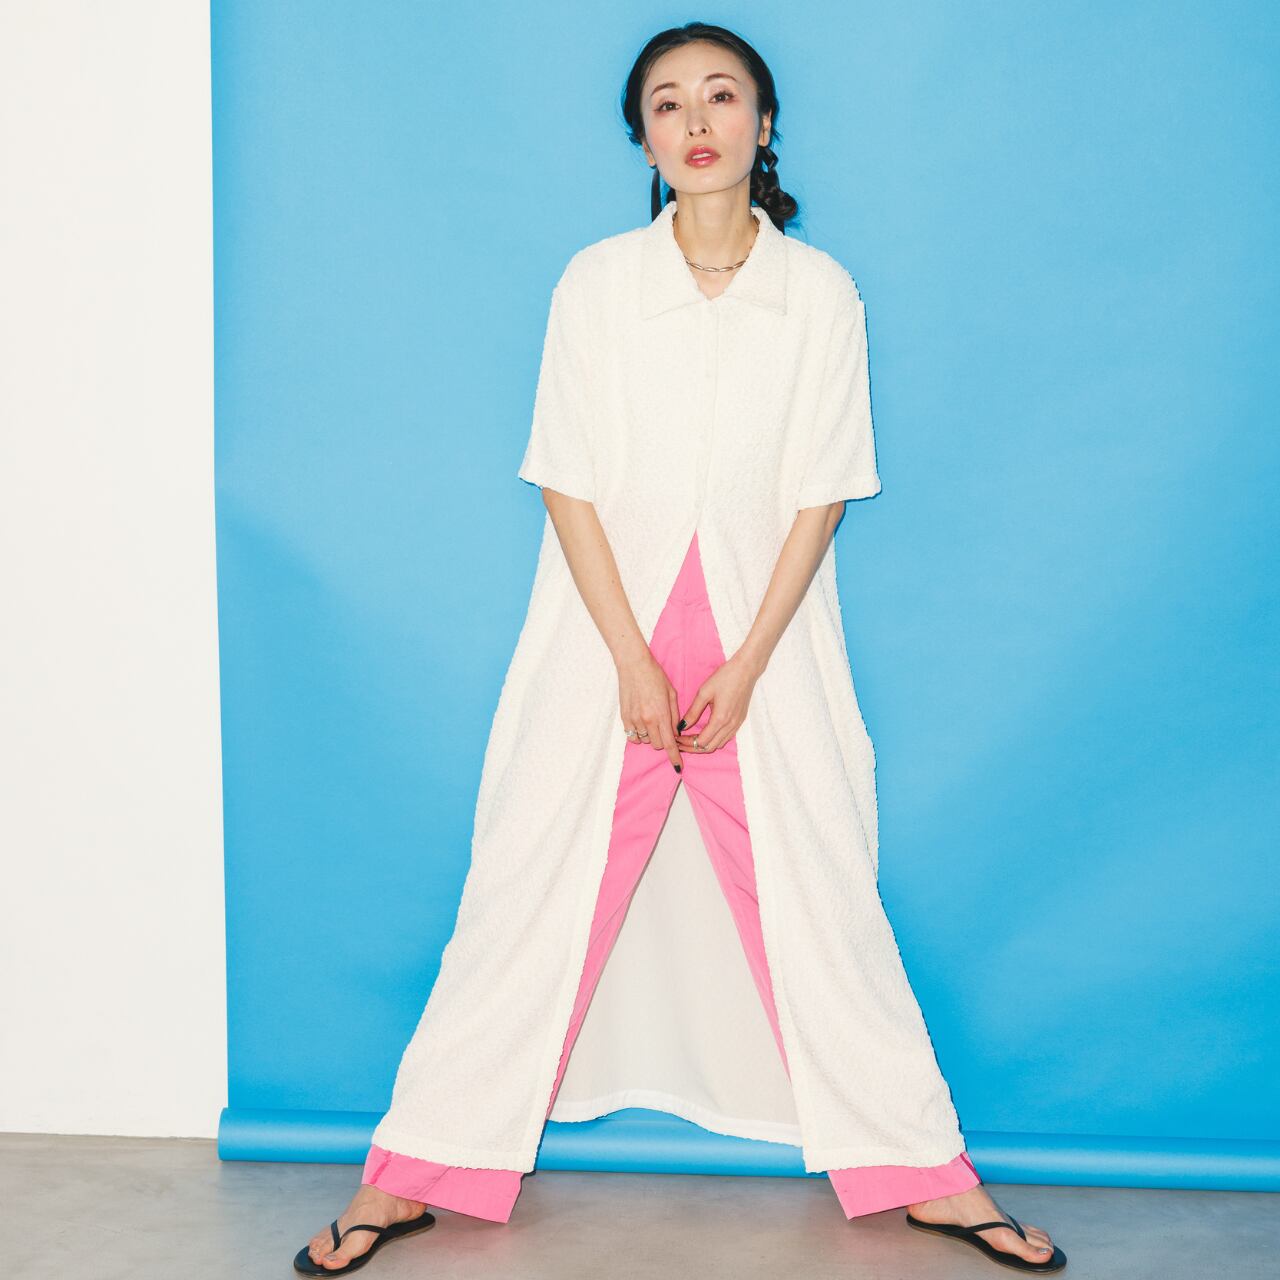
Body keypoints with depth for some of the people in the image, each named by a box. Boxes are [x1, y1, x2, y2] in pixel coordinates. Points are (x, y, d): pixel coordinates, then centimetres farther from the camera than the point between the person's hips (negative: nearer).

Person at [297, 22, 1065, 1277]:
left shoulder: (821, 292, -3)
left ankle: (929, 1174, 20)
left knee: (819, 898, 5)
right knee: (531, 894, 3)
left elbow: (818, 494, -2)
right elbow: (569, 485, -5)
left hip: (766, 638, 0)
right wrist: (634, 664, -10)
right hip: (606, 631, 0)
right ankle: (405, 1177, 15)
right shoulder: (594, 282, -4)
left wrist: (744, 668, -9)